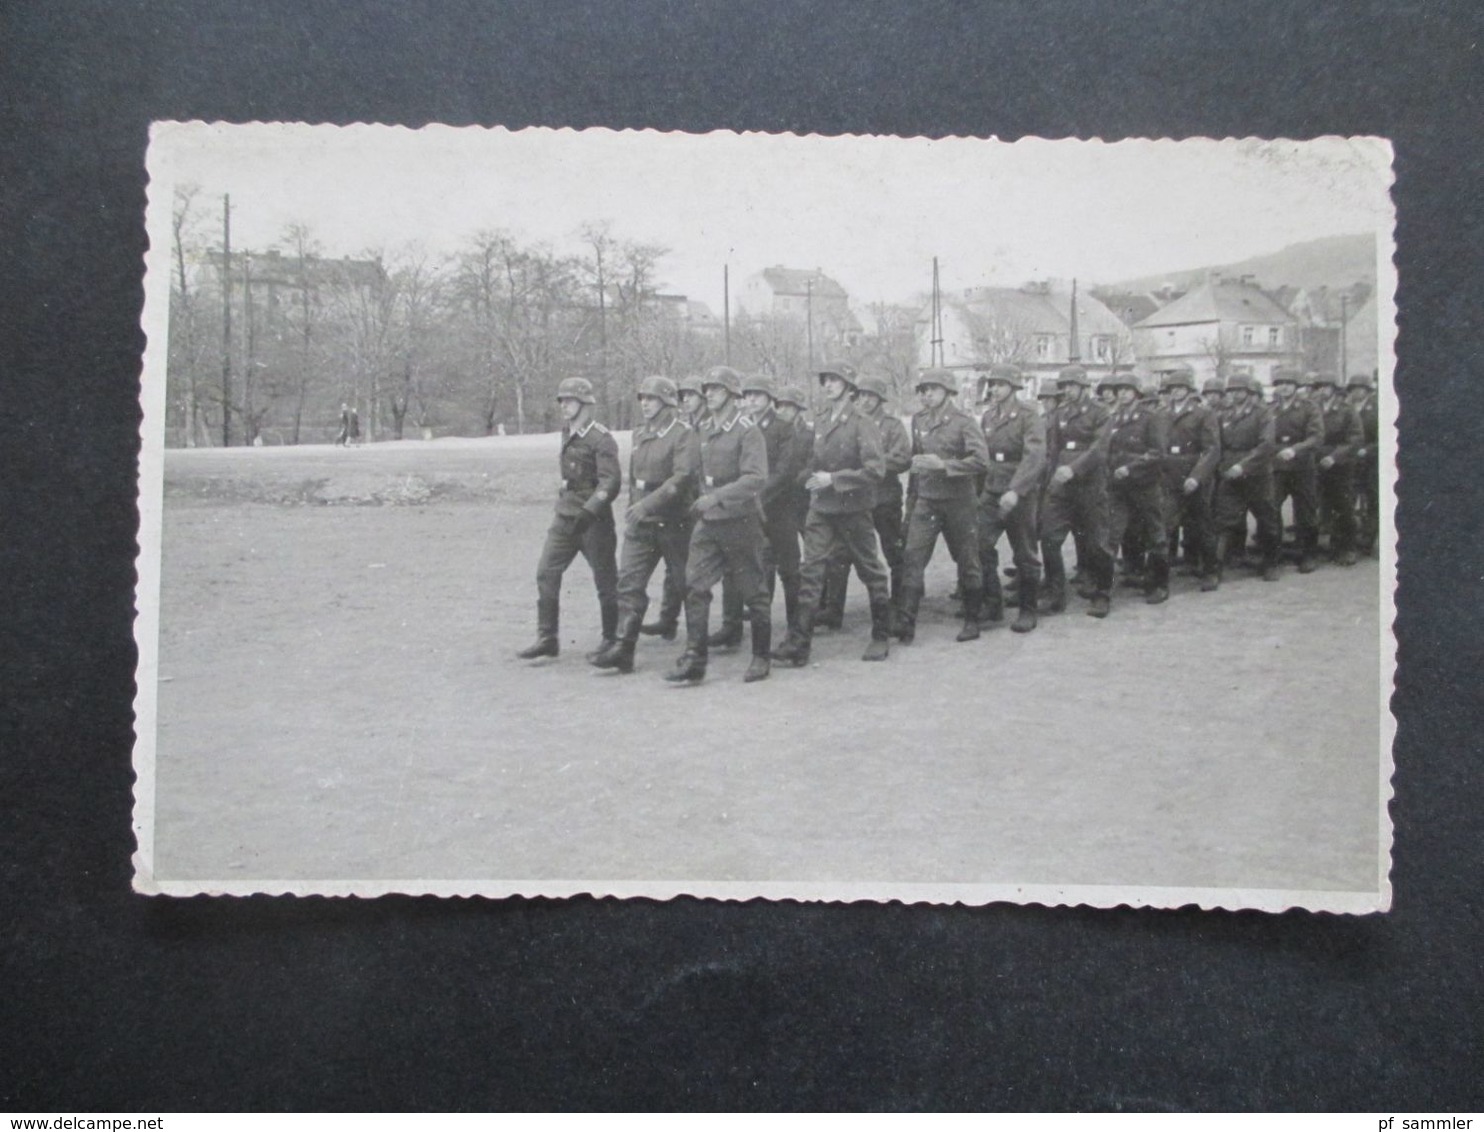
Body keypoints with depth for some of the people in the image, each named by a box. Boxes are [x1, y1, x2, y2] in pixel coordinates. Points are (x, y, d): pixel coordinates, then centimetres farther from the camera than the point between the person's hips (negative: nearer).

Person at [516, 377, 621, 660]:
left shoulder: (601, 439, -14)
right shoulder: (567, 434, 10)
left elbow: (610, 481, -21)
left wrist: (589, 511, -31)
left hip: (594, 520, -7)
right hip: (565, 516, 7)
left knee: (605, 580, 4)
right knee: (546, 573, 0)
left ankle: (612, 638, 17)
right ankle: (546, 639, 4)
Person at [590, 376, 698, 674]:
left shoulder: (683, 434, -10)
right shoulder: (640, 435, 12)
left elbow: (682, 477, -22)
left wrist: (648, 504, -29)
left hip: (674, 523, -6)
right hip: (640, 524, 6)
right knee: (629, 582, -5)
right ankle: (623, 647, -7)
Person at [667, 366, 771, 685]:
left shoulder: (747, 432, -11)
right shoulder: (703, 430, 10)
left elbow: (757, 478, -22)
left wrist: (717, 496, -28)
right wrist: (702, 502, 12)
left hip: (741, 521, -6)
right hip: (707, 522, 6)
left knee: (754, 592, 5)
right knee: (694, 586, -4)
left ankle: (761, 658, 18)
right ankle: (693, 660, -2)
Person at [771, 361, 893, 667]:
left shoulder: (862, 424, -10)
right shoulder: (819, 424, 9)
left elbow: (876, 469, -18)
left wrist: (834, 479, -20)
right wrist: (811, 476, 2)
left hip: (854, 511, -5)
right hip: (820, 510, 5)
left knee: (871, 573, 9)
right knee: (811, 573, -4)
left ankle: (880, 637, 24)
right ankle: (799, 644, -7)